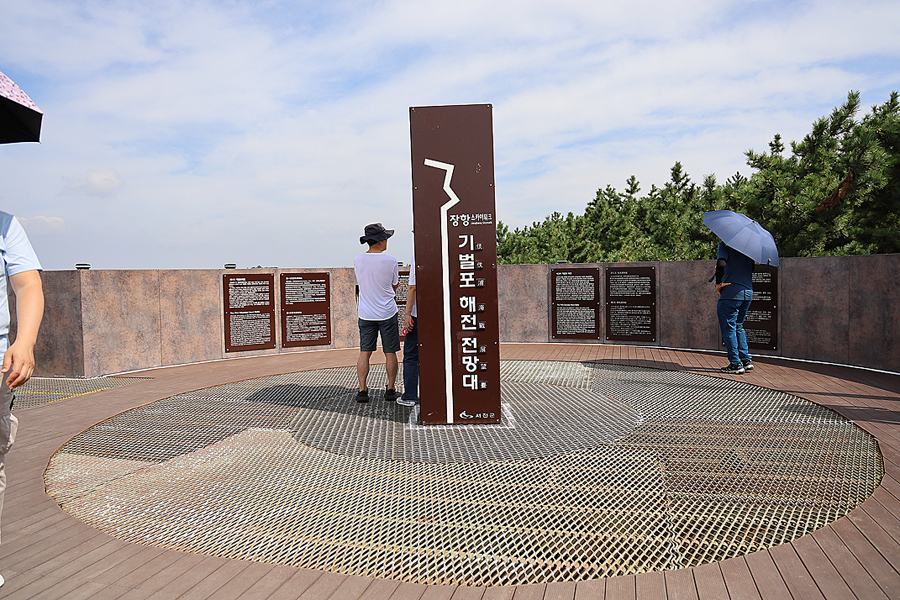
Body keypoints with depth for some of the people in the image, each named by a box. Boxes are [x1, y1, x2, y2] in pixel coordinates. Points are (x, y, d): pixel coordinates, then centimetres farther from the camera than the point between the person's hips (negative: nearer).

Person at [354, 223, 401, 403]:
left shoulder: (358, 260, -1)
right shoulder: (390, 262, -11)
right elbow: (395, 287, 3)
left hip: (366, 314, 3)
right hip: (387, 313, -3)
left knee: (364, 352, 6)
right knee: (390, 353, 6)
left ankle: (362, 390, 4)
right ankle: (390, 390, 11)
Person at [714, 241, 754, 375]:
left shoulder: (725, 244, -6)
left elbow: (721, 264, -22)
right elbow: (752, 268, 20)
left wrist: (718, 283, -10)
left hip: (731, 293, -7)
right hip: (747, 293, 7)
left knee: (728, 329, 1)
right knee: (738, 327, 20)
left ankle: (736, 364, 1)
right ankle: (746, 360, 18)